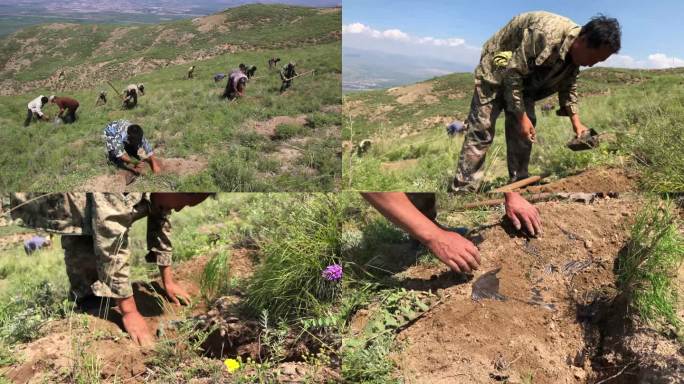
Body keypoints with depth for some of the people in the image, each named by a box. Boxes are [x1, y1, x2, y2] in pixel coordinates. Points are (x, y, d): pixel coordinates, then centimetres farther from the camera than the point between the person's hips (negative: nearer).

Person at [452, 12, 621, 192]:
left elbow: (568, 86, 8)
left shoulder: (575, 51, -6)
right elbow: (512, 72, -30)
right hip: (497, 72, -8)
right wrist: (521, 116, -27)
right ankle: (463, 191, -15)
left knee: (523, 132, 1)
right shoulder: (546, 34, -34)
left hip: (526, 79, 8)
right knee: (481, 131, -14)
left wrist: (576, 121, -2)